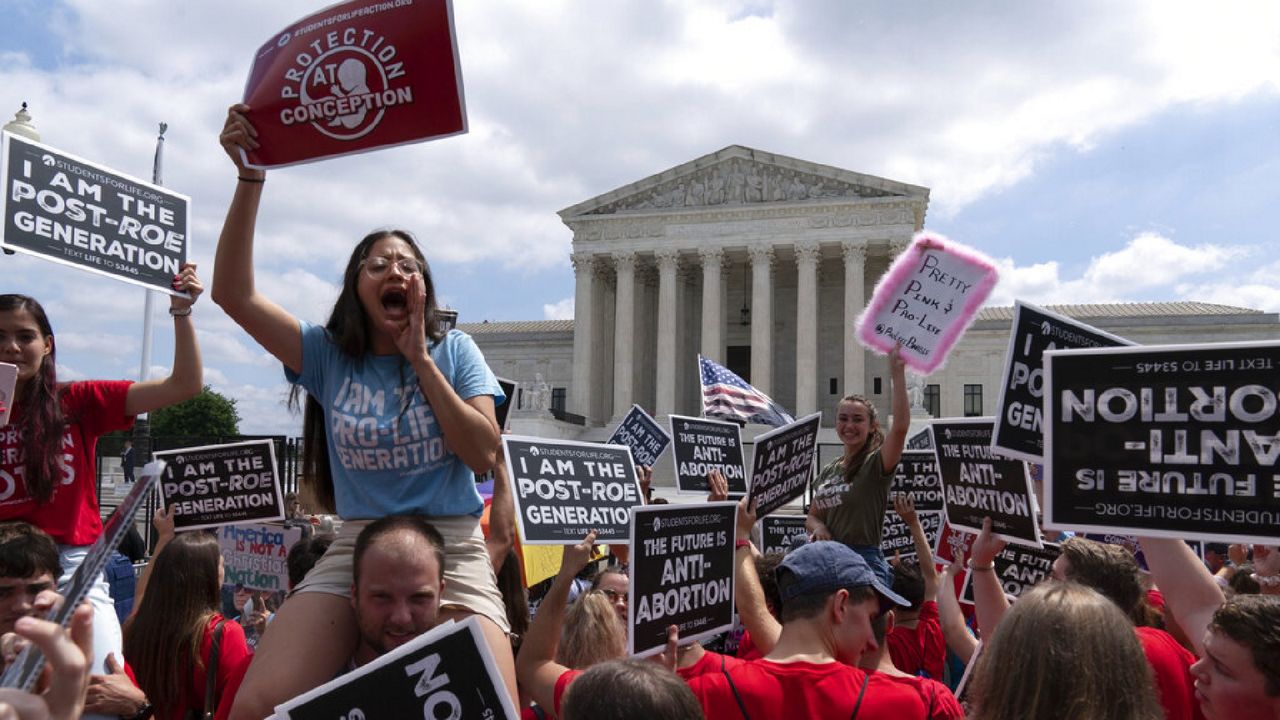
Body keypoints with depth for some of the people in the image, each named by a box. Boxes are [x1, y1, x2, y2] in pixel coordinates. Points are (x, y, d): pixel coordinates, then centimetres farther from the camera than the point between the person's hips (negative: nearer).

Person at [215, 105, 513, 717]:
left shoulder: (454, 350, 5)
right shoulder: (327, 355, 6)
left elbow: (483, 454, -7)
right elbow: (234, 294, -6)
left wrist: (420, 359, -8)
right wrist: (251, 179, -14)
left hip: (453, 549, -1)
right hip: (355, 547, 1)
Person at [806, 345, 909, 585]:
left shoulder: (876, 464, -4)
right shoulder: (829, 470, 15)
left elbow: (900, 426, -23)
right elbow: (812, 516, 23)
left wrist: (897, 372, -25)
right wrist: (817, 526, -2)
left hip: (865, 561, -6)